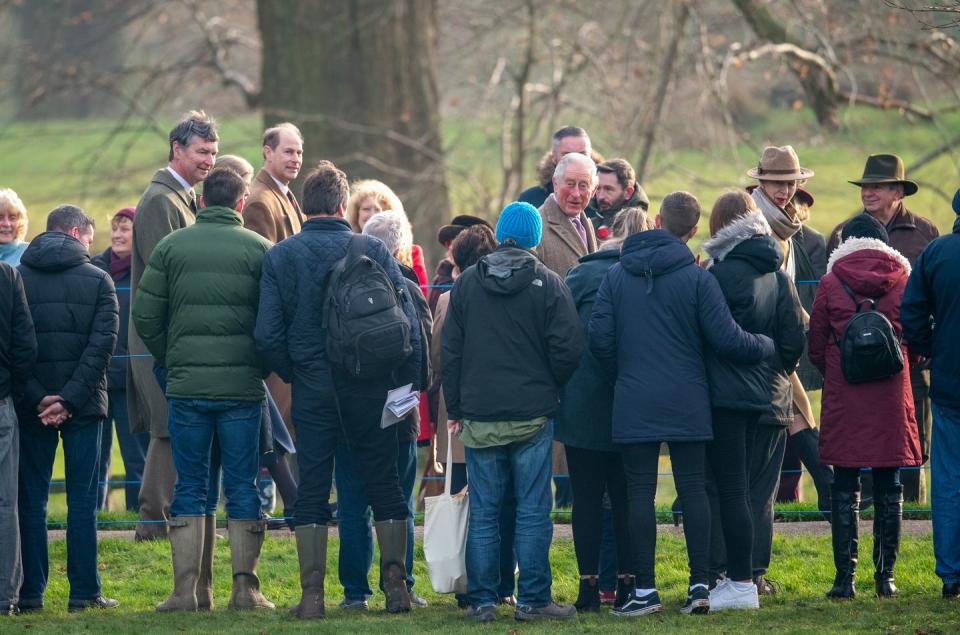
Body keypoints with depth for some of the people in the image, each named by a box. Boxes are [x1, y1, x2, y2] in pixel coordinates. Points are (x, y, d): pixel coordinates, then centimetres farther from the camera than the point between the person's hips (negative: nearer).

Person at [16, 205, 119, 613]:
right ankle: (83, 593, 1)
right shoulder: (97, 280, -1)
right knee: (82, 499, 4)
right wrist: (70, 399, -12)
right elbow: (102, 345, -11)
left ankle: (30, 593, 2)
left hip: (30, 405, 1)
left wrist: (35, 398, -7)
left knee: (31, 499, 6)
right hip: (83, 404, -1)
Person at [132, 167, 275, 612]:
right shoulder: (259, 249, -1)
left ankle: (185, 589, 2)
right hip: (243, 387, -1)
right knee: (243, 488, 5)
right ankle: (245, 588, 2)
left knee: (189, 489, 7)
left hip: (186, 384, 1)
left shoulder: (171, 247, 3)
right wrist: (261, 364, 11)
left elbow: (145, 316, 1)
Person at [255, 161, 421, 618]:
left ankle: (312, 594, 1)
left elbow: (267, 335, -6)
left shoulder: (280, 257, -2)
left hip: (312, 391, 0)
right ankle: (396, 585, 7)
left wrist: (292, 374, 10)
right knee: (383, 484, 9)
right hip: (370, 391, 0)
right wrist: (407, 383, 3)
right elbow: (408, 321, -6)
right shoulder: (372, 251, -4)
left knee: (311, 489, 6)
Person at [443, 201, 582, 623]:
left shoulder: (466, 283, 4)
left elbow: (450, 350, 6)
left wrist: (454, 407, 12)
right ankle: (533, 600, 1)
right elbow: (567, 348, -8)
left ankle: (482, 600, 5)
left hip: (479, 417, 2)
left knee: (483, 513, 5)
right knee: (533, 512, 1)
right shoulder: (547, 284, -5)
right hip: (532, 414, -2)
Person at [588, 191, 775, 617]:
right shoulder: (697, 278, -5)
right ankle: (699, 585, 2)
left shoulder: (616, 275, 2)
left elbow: (598, 337, -1)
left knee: (640, 492, 2)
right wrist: (768, 346, 12)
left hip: (634, 403, 1)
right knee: (692, 488, 6)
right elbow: (727, 339, -7)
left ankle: (645, 590, 1)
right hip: (686, 403, -1)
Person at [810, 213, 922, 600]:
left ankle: (845, 577, -3)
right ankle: (885, 576, 6)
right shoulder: (901, 279, 3)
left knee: (845, 488, 2)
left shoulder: (831, 282, 0)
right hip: (890, 395, 1)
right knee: (888, 488, 6)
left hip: (843, 395, -1)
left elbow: (816, 345, 3)